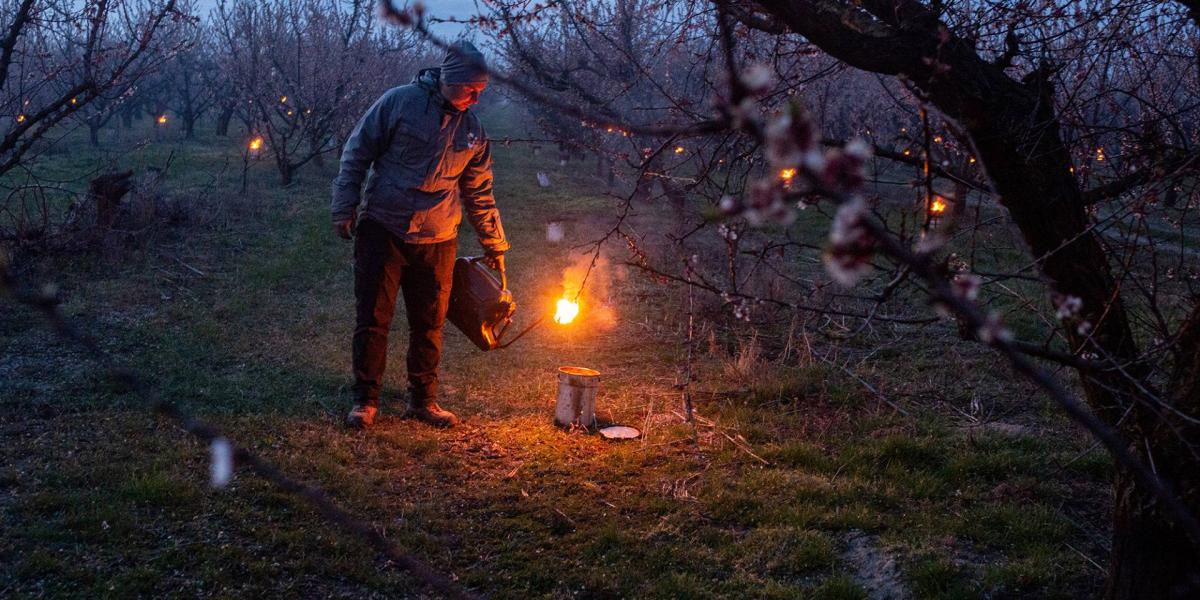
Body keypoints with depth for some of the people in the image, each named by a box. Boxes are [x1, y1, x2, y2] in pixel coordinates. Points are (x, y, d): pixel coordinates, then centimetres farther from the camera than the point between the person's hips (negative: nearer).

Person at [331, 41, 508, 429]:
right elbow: (356, 154, -1)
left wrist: (495, 245, 16)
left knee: (430, 324, 8)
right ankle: (365, 400, 13)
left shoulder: (472, 131, 6)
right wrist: (344, 208, -6)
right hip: (382, 232, -3)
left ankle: (423, 400, 22)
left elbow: (480, 194, 15)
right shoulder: (399, 102, -6)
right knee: (372, 320, 1)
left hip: (436, 242, 3)